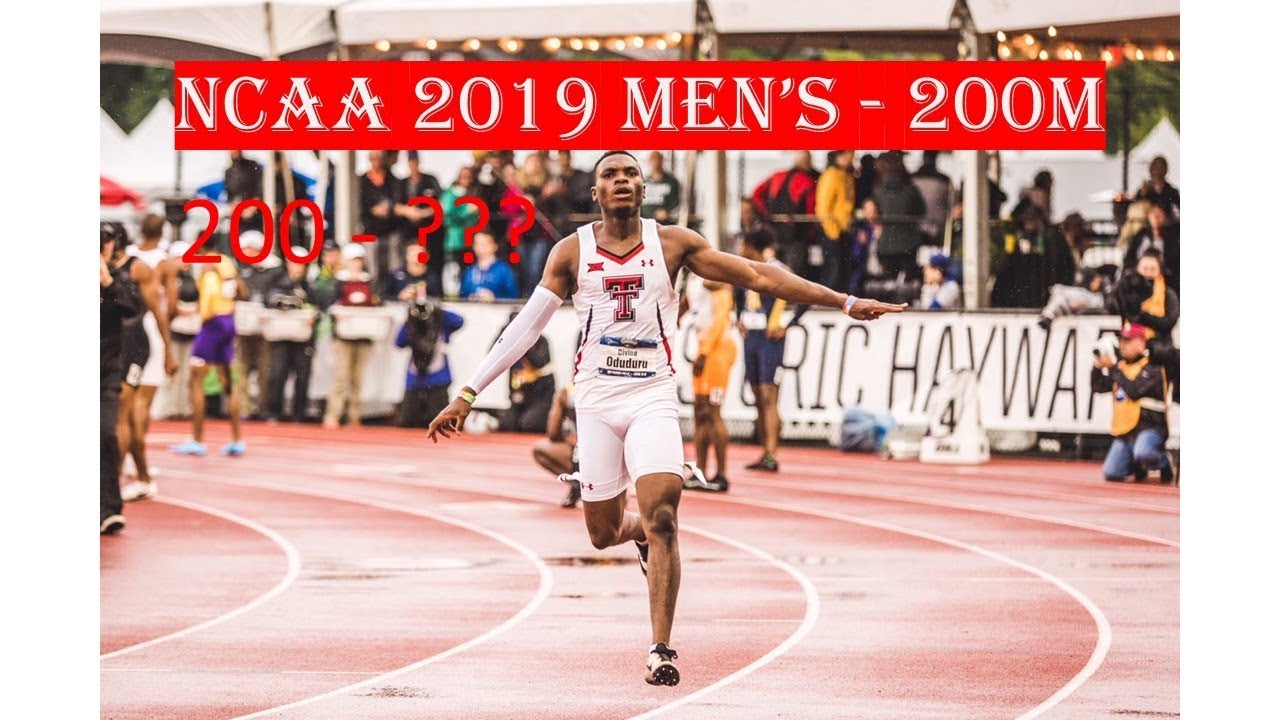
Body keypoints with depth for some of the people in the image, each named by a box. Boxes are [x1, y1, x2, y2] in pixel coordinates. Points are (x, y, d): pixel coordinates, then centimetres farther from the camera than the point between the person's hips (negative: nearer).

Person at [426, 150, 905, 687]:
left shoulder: (673, 244, 1)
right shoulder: (572, 253, 2)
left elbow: (759, 276, 0)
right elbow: (526, 327, 5)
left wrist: (845, 303, -5)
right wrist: (467, 395, 1)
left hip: (652, 398, -1)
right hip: (596, 400, 1)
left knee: (662, 519, -18)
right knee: (603, 534, 5)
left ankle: (661, 651, -14)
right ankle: (642, 532, 43)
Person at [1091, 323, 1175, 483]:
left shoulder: (1152, 367, -8)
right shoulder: (1121, 365, 16)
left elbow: (1134, 391, -20)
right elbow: (1098, 386, 16)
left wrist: (1113, 368, -15)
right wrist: (1098, 368, -3)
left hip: (1149, 426, -7)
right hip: (1124, 430, 7)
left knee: (1143, 454, -38)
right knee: (1111, 474, -5)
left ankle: (1164, 463, -5)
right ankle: (1138, 466, 25)